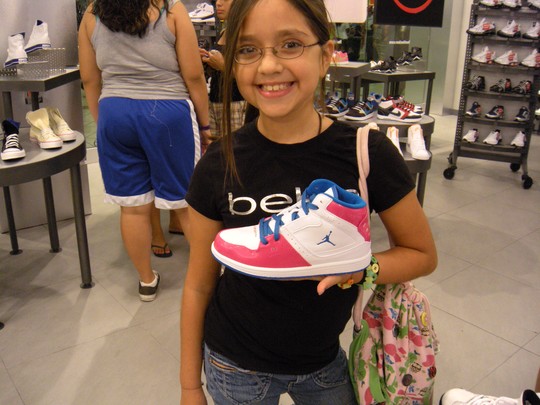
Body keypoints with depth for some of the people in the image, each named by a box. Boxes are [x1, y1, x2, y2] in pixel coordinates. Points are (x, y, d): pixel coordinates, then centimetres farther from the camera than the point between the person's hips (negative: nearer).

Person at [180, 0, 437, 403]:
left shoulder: (367, 153, -18)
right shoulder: (220, 164, -16)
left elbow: (423, 254, -6)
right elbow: (199, 285, -6)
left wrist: (352, 268, -26)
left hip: (325, 362, 1)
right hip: (235, 367, 0)